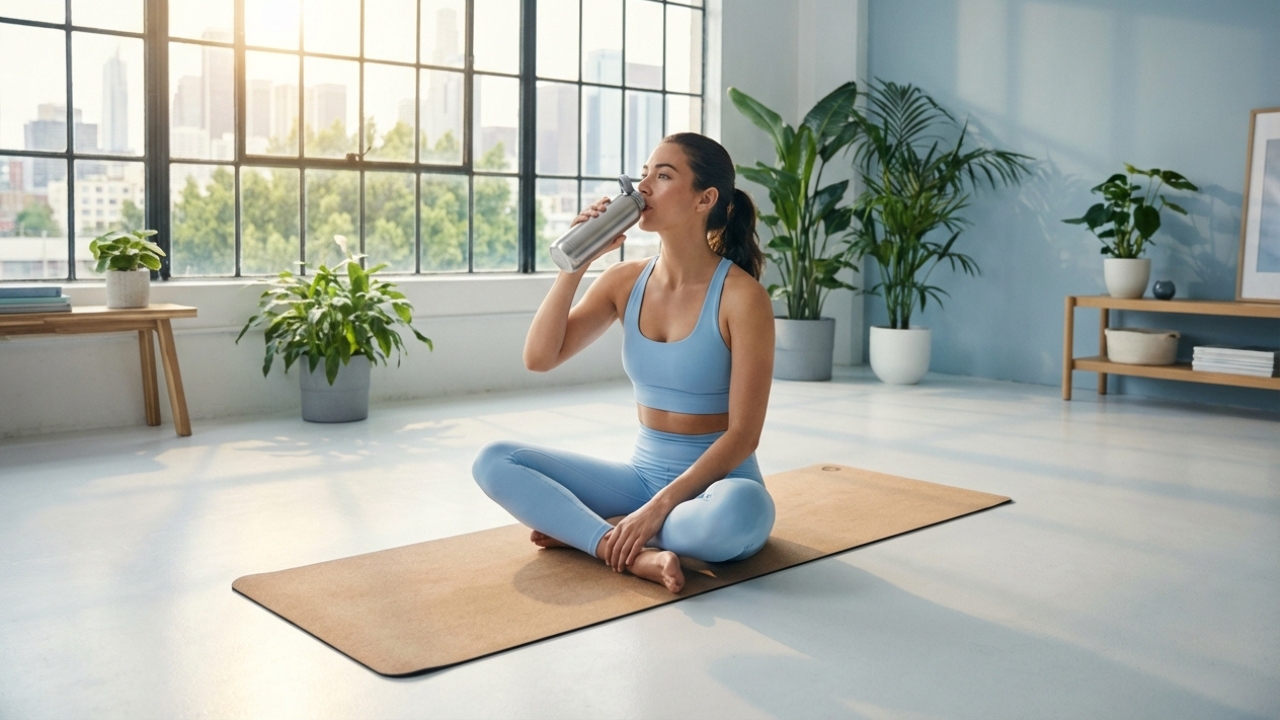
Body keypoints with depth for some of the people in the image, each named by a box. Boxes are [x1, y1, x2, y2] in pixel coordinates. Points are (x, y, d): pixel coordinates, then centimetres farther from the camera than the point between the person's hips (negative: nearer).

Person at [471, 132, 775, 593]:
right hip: (642, 476, 4)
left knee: (740, 510, -40)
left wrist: (658, 508, -24)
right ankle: (636, 554, -23)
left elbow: (743, 434, -17)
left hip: (717, 482, -4)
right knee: (494, 462, -10)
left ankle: (583, 529, -16)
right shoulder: (626, 281, 1)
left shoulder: (741, 296, -14)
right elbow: (540, 358, -7)